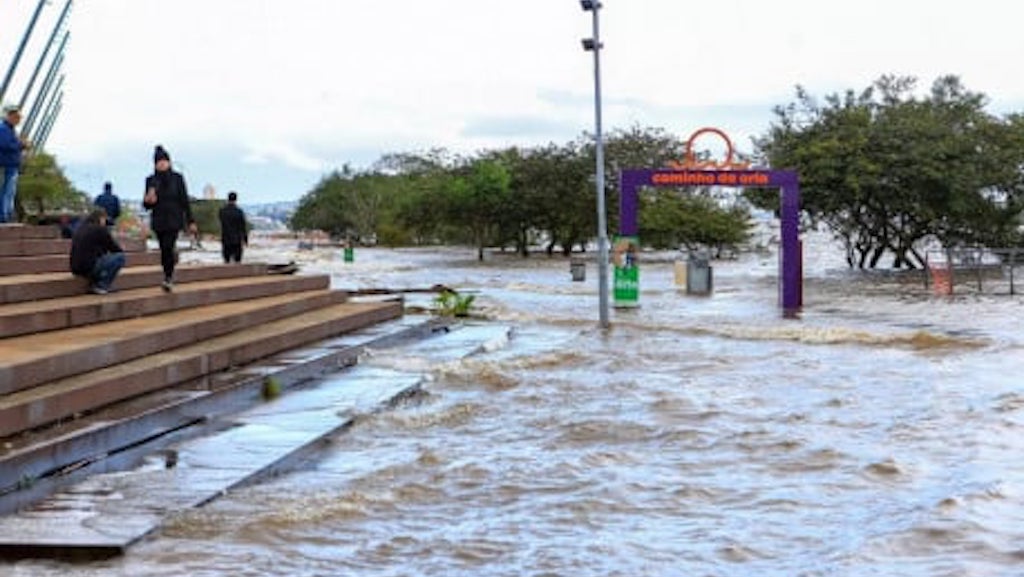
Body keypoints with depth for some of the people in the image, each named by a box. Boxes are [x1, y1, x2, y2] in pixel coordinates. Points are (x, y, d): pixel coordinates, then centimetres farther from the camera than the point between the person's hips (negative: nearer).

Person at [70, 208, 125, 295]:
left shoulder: (80, 229, 16)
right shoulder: (100, 229, -5)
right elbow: (114, 248, 3)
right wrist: (121, 250, 23)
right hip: (90, 267, -8)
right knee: (120, 257, 1)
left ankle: (94, 284, 16)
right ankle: (101, 286, -2)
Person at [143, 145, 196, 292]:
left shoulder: (177, 178, -1)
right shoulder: (151, 180, 3)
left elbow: (184, 201, 2)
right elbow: (146, 205, 7)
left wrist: (190, 222, 1)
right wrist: (148, 200, -18)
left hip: (174, 220, -2)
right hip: (158, 221, 2)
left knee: (168, 247, -19)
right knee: (165, 250, 4)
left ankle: (168, 278, -11)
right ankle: (169, 279, 23)